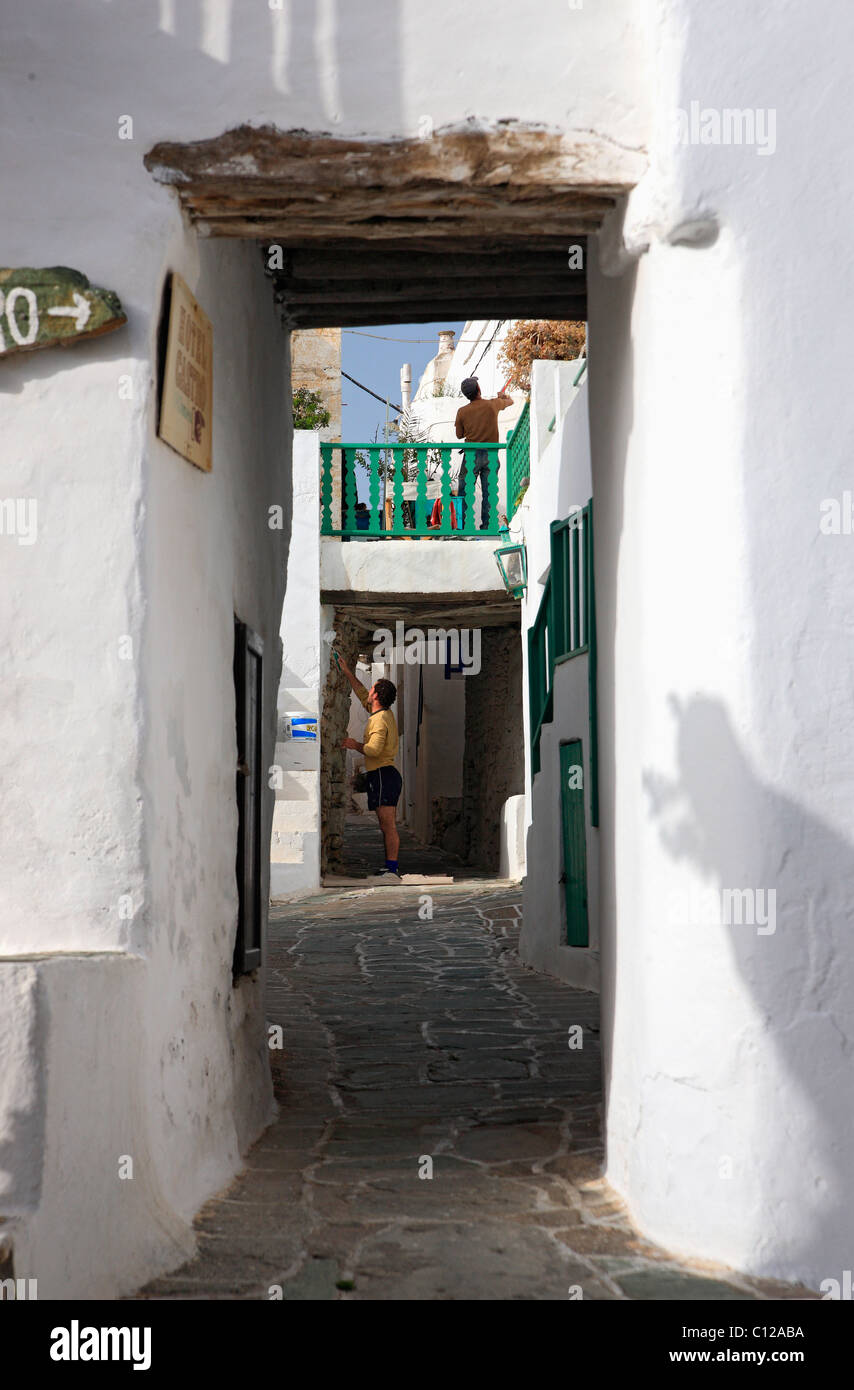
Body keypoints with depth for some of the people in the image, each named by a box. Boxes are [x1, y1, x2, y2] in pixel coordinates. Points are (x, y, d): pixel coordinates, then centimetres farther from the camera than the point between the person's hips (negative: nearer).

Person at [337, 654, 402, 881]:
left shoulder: (379, 719, -13)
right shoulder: (385, 714, 16)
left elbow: (374, 749, -24)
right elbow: (362, 695, 31)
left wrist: (356, 745, -6)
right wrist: (347, 672, 35)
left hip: (383, 774, -10)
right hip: (386, 774, 10)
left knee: (388, 824, -13)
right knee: (387, 825, 9)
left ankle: (392, 870, -16)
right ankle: (390, 869, 9)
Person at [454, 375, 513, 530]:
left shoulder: (462, 411, -5)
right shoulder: (493, 405, -2)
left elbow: (459, 435, 6)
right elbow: (510, 401, 20)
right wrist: (503, 395, 42)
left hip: (472, 455, -1)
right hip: (491, 455, 1)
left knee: (464, 491, 6)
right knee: (488, 491, 8)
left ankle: (461, 523, 4)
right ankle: (486, 524, 9)